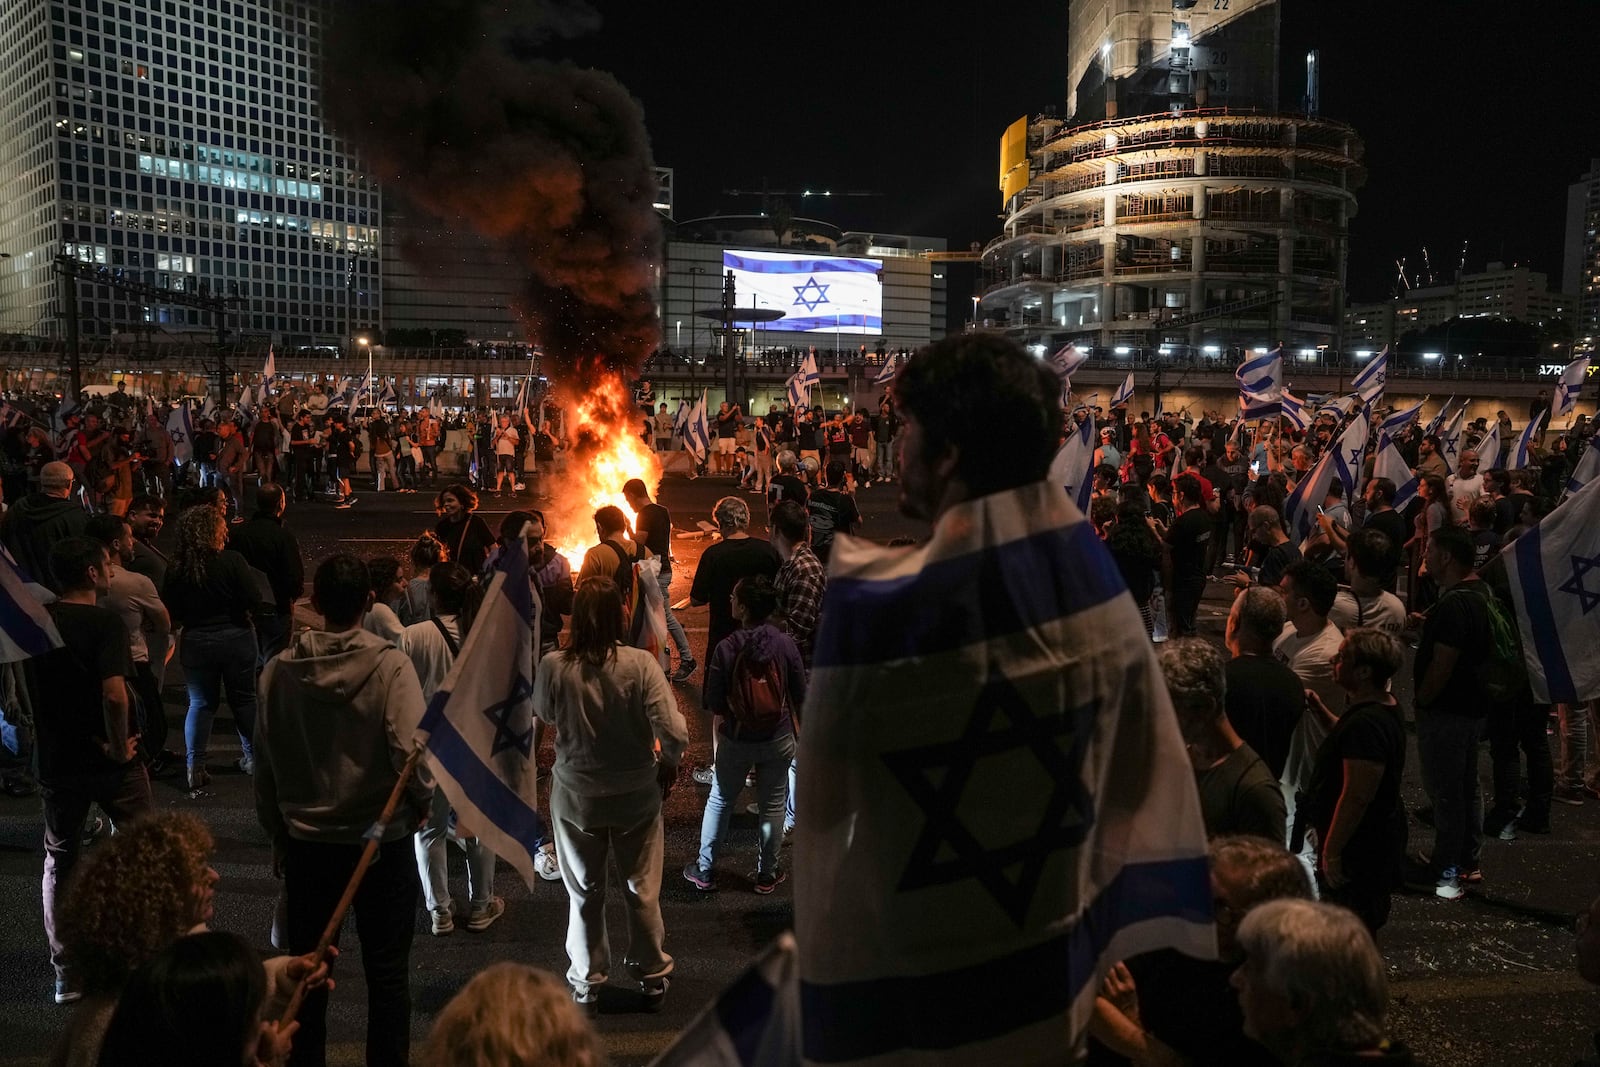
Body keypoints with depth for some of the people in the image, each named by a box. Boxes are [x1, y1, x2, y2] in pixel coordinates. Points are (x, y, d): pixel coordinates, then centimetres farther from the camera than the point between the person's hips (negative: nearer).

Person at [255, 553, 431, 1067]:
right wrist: (422, 803, -2)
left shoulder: (278, 671, -5)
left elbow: (264, 764, 1)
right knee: (387, 972, 11)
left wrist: (278, 832, 14)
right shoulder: (390, 666, -16)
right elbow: (409, 752, -22)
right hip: (383, 840, -3)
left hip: (305, 843, 3)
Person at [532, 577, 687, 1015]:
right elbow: (674, 733, -22)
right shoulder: (641, 663, -21)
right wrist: (668, 765, -3)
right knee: (643, 891, 18)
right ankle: (652, 978, 34)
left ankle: (586, 986, 33)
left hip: (576, 796, 1)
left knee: (584, 894, 19)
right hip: (637, 794, 0)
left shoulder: (553, 667, -17)